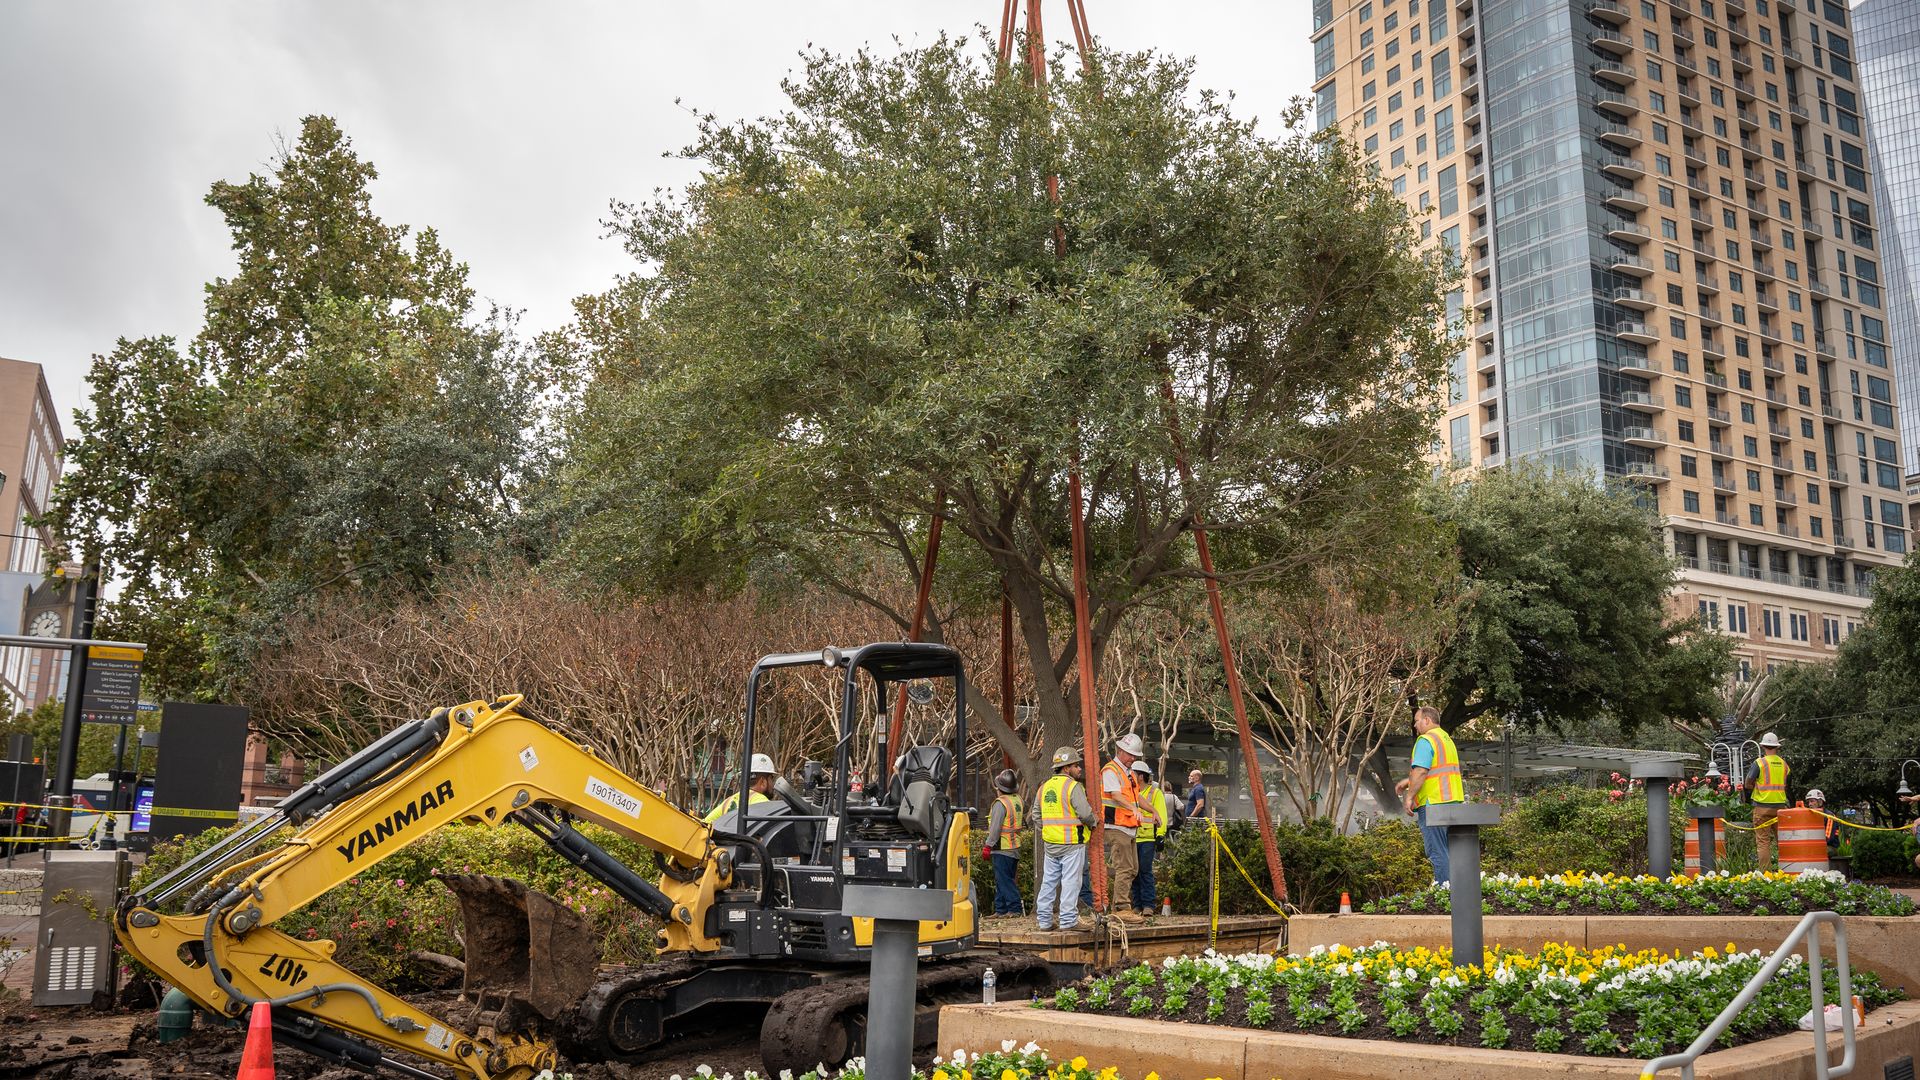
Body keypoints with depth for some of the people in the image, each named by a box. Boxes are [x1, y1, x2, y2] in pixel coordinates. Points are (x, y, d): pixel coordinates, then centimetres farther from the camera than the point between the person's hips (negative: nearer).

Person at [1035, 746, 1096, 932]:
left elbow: (1037, 812, 19)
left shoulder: (1044, 787, 12)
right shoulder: (1073, 786, -12)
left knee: (1049, 880, 12)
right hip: (1072, 843, -7)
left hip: (1050, 844, 7)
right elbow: (1085, 812, -17)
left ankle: (1044, 920, 15)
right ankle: (1068, 920, 0)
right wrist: (1093, 824, 2)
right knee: (1070, 881, -1)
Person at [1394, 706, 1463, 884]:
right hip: (1453, 801, 9)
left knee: (1436, 851, -6)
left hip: (1433, 802, -9)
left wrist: (1409, 796, -15)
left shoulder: (1425, 740, -12)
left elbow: (1421, 771, -21)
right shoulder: (1447, 738, 19)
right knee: (1450, 849, 13)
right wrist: (1409, 782, 25)